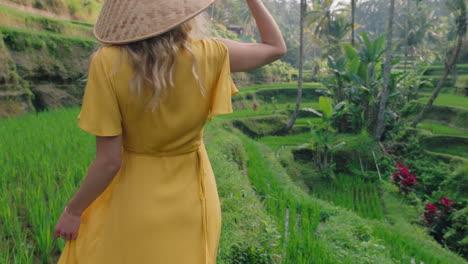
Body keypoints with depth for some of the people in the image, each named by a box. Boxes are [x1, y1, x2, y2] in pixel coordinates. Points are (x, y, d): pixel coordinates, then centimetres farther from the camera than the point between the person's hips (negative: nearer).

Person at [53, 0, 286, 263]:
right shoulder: (208, 55, -17)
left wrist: (73, 211, -3)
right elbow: (276, 47, -1)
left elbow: (109, 160, -19)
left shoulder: (108, 63, -22)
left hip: (136, 198, -1)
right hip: (192, 197, 2)